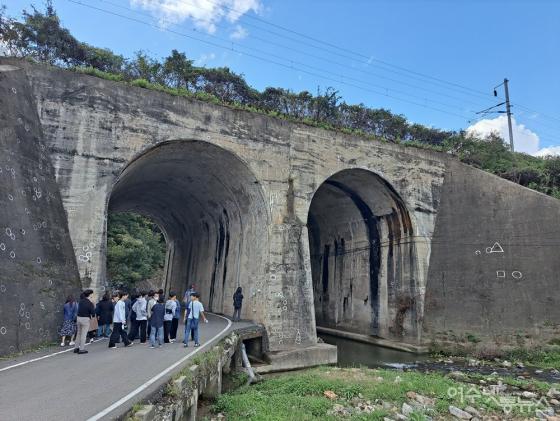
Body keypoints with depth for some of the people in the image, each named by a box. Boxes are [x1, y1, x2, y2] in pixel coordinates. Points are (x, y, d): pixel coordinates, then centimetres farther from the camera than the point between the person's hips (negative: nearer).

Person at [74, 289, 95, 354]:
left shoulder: (81, 301, 2)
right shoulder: (90, 303, -15)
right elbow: (93, 313, -12)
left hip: (78, 317, 7)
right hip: (85, 319, -7)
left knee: (79, 333, 18)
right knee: (83, 334, 0)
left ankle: (76, 347, 25)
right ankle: (81, 349, 4)